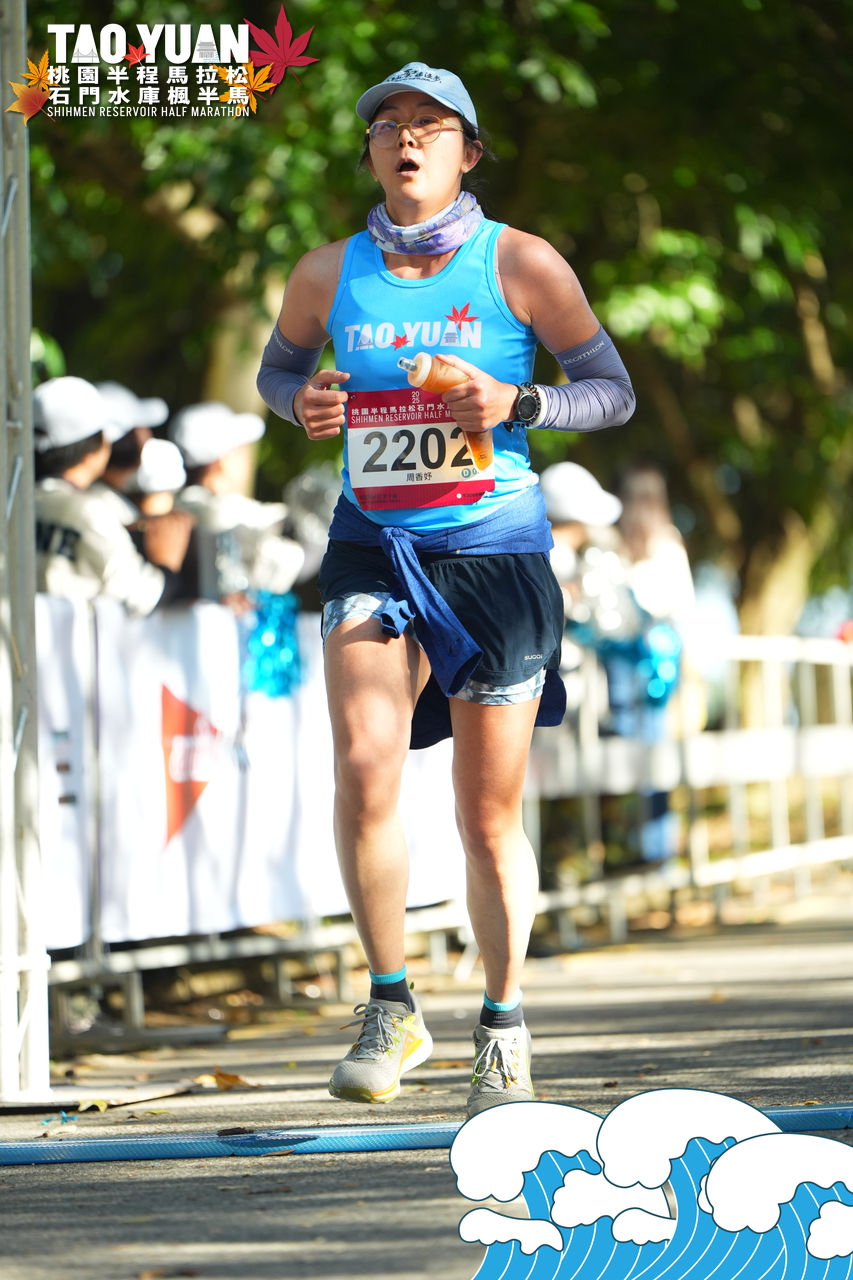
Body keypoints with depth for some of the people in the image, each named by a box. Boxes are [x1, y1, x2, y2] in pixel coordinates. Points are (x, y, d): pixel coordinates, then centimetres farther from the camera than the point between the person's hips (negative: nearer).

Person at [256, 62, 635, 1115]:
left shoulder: (520, 265, -2)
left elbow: (613, 390, 3)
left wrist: (515, 404, -16)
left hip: (496, 553, -1)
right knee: (364, 760, -23)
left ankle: (503, 1030, 23)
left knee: (489, 813, 4)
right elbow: (277, 365, 22)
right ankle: (391, 1010, -9)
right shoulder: (330, 273, 5)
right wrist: (301, 403, -2)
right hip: (372, 548, 1)